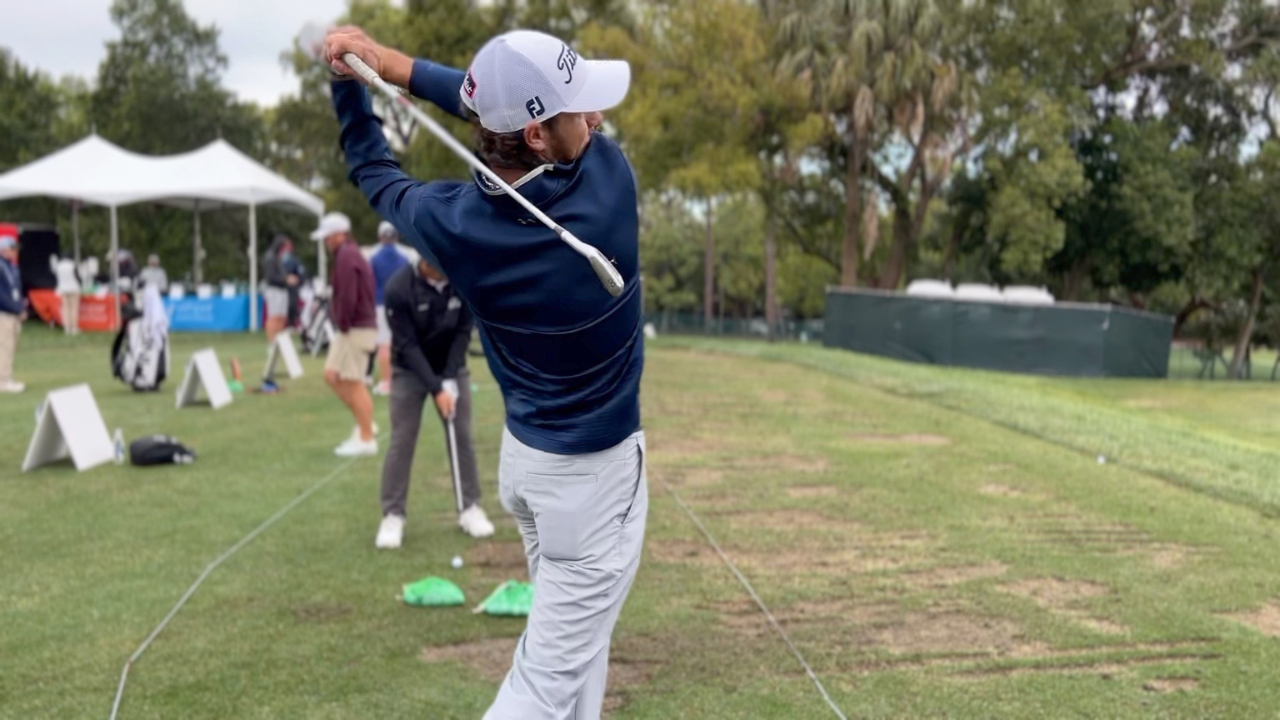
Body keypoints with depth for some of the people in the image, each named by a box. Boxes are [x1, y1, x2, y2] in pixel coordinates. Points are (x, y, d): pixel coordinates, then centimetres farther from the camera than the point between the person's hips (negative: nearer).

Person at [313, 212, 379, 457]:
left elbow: (347, 297, -23)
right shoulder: (351, 254, 17)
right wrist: (341, 326, 13)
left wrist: (343, 326, -15)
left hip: (356, 330, -10)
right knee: (332, 375, 13)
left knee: (353, 382, -5)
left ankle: (366, 440, 2)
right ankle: (364, 424, 18)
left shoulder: (346, 256, -15)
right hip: (349, 329, 10)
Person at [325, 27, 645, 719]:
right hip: (592, 473, -5)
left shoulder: (453, 223, -15)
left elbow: (374, 174, 8)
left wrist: (349, 80, 11)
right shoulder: (608, 175, -23)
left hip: (522, 451, 5)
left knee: (576, 641, 25)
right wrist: (392, 63, -7)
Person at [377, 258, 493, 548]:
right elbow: (407, 345, -23)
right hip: (410, 370, -3)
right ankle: (392, 515, 3)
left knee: (462, 437, 3)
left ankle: (470, 508, 13)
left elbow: (463, 332, -11)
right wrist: (435, 388, -25)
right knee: (401, 441, -5)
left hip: (452, 368, 3)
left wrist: (449, 380, -16)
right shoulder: (398, 288, -27)